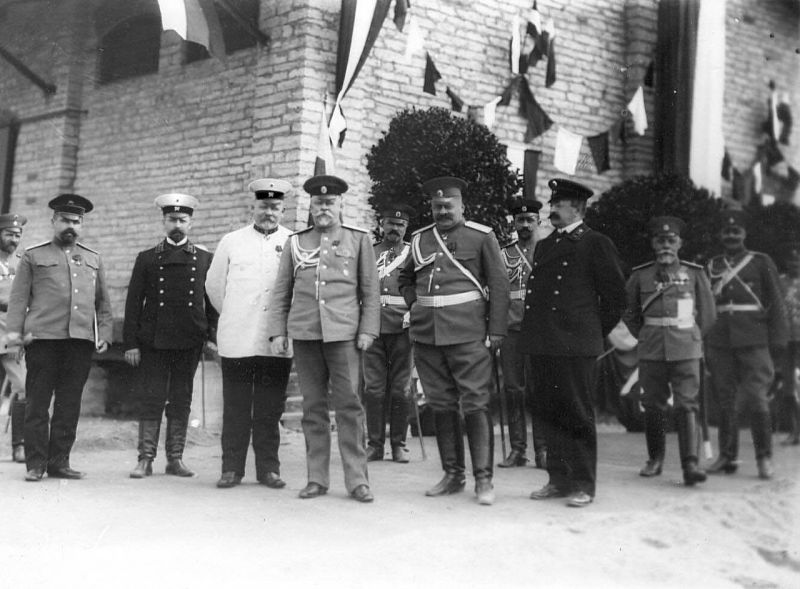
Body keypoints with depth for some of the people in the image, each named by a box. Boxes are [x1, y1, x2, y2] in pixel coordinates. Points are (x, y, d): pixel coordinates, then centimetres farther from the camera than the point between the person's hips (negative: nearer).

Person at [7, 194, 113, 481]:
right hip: (42, 339, -3)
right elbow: (19, 297, 5)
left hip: (81, 340, 3)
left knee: (70, 404, 3)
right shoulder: (33, 256, 9)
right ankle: (36, 463, 5)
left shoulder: (93, 260, 19)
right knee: (38, 403, -1)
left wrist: (104, 334, 10)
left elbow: (103, 303, 19)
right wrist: (14, 330, -6)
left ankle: (59, 461, 11)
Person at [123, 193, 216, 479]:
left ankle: (175, 458, 13)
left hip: (189, 342, 1)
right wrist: (131, 343, -2)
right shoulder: (147, 259, 7)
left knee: (181, 401, 5)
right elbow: (133, 302, 5)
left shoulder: (205, 259, 9)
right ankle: (145, 459, 4)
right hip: (153, 342, -1)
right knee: (152, 399, -1)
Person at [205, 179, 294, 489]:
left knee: (270, 409, 4)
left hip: (277, 343, 0)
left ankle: (268, 468, 13)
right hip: (237, 340, 0)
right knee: (235, 408, 3)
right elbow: (214, 285, 17)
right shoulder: (231, 242, 8)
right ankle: (232, 468, 12)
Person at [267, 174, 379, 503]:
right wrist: (277, 332, 7)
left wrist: (368, 329, -2)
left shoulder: (358, 240, 9)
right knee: (313, 407, 5)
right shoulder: (295, 242, 14)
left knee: (349, 405, -5)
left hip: (343, 332, -2)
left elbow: (370, 291, 7)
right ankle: (317, 479, 12)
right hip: (304, 334, 2)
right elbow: (281, 292, 14)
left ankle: (357, 480, 1)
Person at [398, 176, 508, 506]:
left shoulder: (482, 237, 1)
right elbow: (405, 278, 30)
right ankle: (452, 475, 18)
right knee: (441, 405, 9)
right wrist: (414, 305, 12)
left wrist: (496, 331, -7)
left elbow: (498, 285, -1)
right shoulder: (420, 239, 14)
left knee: (476, 404, -6)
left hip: (468, 334, -5)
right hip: (426, 336, 5)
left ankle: (483, 479, -2)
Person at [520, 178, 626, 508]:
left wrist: (594, 332, 4)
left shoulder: (596, 244, 0)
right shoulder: (544, 245, 20)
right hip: (540, 344, 7)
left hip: (574, 345, -6)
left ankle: (583, 484, 6)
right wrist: (533, 333, 15)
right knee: (548, 412, 9)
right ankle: (558, 478, 18)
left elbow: (615, 298, 1)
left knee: (577, 414, -2)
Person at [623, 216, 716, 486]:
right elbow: (629, 314, 17)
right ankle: (655, 459, 20)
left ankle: (690, 464, -13)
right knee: (653, 406, 5)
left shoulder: (694, 273, 3)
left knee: (687, 405, -9)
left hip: (686, 350, -1)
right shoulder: (640, 275, 5)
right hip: (651, 351, 1)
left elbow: (708, 314, 13)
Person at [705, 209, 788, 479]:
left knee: (756, 398, -7)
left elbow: (776, 303, 3)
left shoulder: (762, 262, 5)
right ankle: (727, 457, 13)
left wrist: (778, 339, -4)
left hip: (753, 341, -3)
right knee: (725, 400, 5)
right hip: (719, 342, 3)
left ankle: (764, 458, 3)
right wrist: (702, 342, 10)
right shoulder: (711, 266, 13)